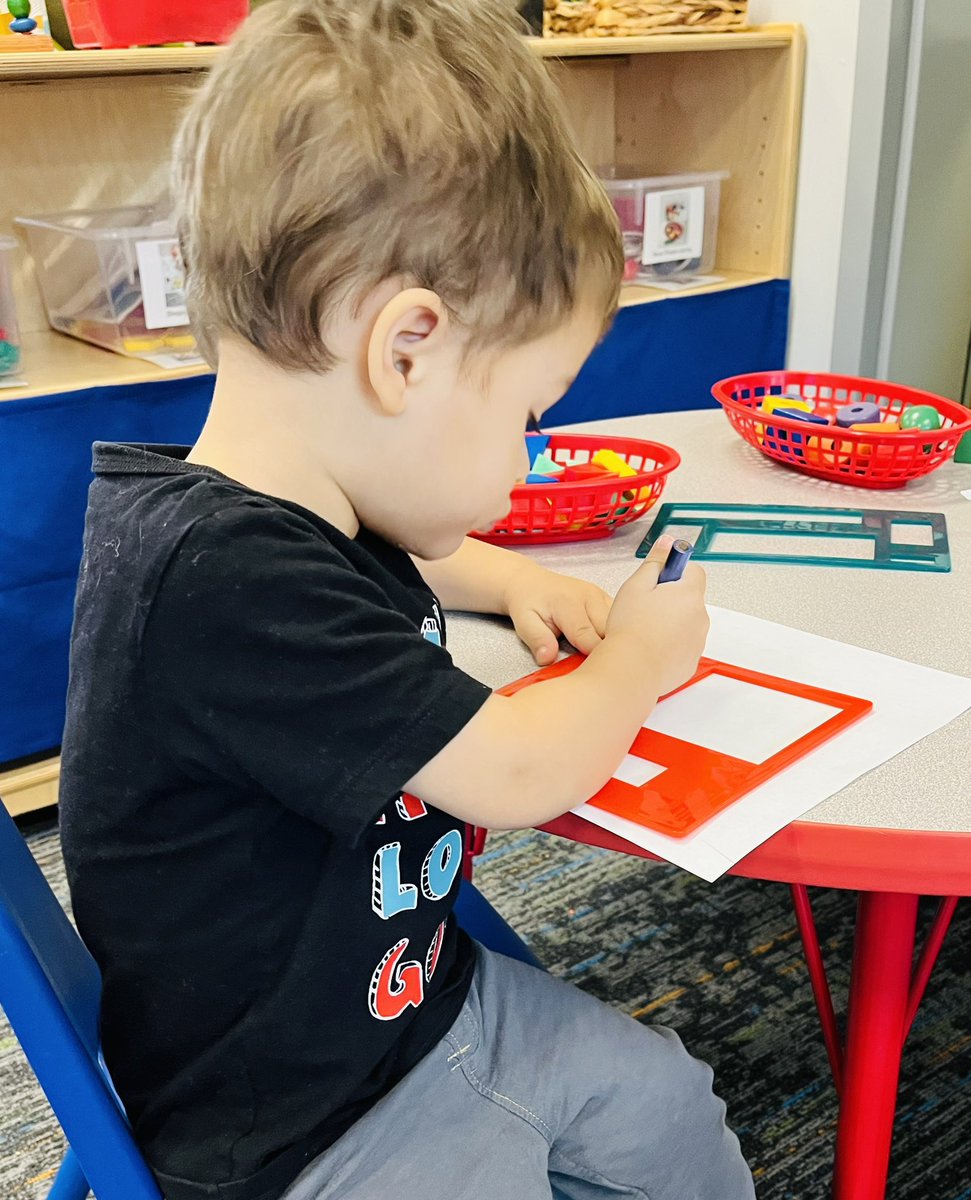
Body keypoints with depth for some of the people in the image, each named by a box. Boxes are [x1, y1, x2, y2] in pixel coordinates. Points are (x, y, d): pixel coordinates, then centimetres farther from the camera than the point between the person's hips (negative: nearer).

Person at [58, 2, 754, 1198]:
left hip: (427, 996, 9)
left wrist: (509, 579, 6)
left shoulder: (294, 517, -4)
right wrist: (637, 659, -9)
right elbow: (516, 773, -29)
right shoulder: (222, 581, -35)